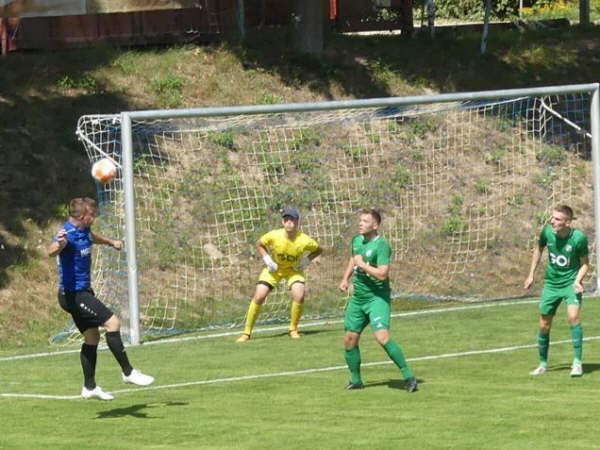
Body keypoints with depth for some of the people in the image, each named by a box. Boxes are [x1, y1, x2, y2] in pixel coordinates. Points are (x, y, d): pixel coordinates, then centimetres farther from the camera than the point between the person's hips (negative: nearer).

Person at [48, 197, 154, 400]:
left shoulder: (84, 230, 6)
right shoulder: (68, 233, -23)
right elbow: (52, 252, -46)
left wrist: (112, 242, 30)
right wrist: (58, 244, -66)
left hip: (82, 292, 10)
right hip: (74, 294, -10)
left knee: (92, 337, 14)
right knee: (112, 323, -15)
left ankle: (90, 387, 21)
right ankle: (128, 372, -8)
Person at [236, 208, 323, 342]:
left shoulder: (304, 241, -26)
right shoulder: (274, 236, -25)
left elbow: (319, 250, -6)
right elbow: (260, 244, -3)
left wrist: (306, 261, -18)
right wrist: (267, 259, -16)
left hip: (293, 270, -1)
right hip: (274, 269, 1)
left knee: (299, 296, -24)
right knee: (258, 297, -11)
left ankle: (293, 329, 0)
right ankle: (247, 332, 3)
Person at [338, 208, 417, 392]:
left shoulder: (381, 245, -17)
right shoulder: (356, 240, 8)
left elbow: (382, 274, -27)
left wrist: (361, 264, -19)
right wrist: (345, 278, 18)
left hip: (377, 297, -8)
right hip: (358, 297, 8)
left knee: (382, 337, -24)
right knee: (350, 340, 9)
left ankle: (408, 376, -15)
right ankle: (355, 380, 27)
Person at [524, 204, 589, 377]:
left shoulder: (579, 238, -21)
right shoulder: (547, 232, -12)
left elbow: (585, 263, -5)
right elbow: (539, 249, 11)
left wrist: (577, 281, -22)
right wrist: (531, 275, 13)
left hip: (571, 283, -4)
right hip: (551, 283, 4)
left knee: (573, 316, -25)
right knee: (544, 325, 7)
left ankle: (577, 363, -18)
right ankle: (543, 363, 27)